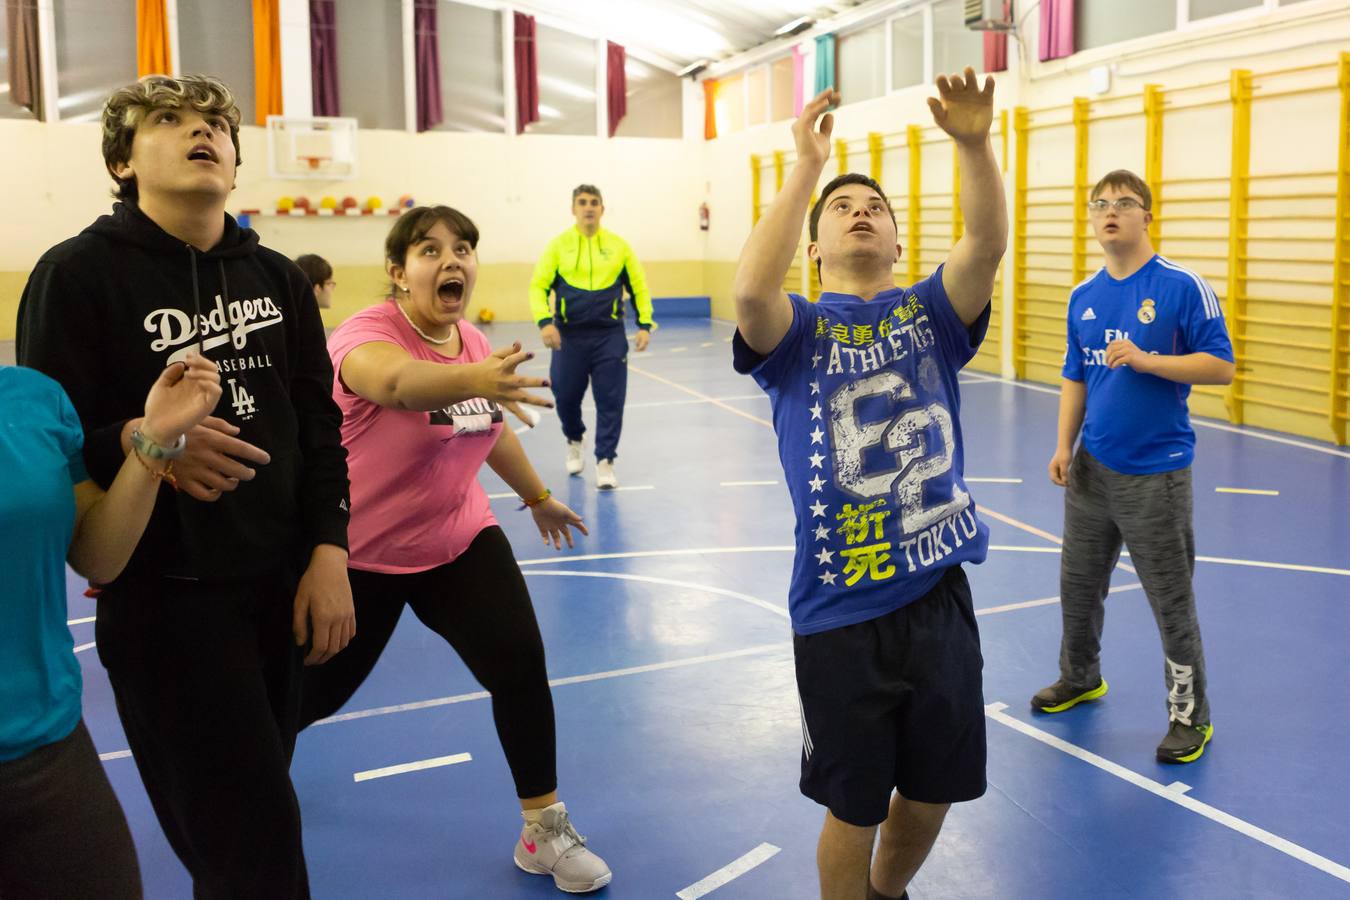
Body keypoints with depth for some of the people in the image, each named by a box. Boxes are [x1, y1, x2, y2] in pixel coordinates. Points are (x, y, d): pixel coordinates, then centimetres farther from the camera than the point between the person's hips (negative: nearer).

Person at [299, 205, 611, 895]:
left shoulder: (473, 342, -1)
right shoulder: (367, 333, -23)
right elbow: (394, 380, -49)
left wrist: (537, 496, 28)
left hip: (460, 541, 5)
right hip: (361, 555, -5)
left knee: (521, 664, -10)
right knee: (316, 690, 11)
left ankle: (545, 831, 8)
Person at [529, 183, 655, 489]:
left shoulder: (618, 245, 3)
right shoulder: (559, 245, 1)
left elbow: (639, 286, 10)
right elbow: (538, 286, -1)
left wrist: (644, 324, 1)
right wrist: (544, 321, -16)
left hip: (609, 336, 0)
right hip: (569, 336, 0)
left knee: (610, 401, -4)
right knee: (566, 397, 9)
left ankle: (604, 463, 5)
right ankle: (574, 442, 39)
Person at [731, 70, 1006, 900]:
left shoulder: (931, 314, 5)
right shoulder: (797, 331, -2)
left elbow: (988, 245, -14)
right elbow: (749, 291, -25)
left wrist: (975, 143, -29)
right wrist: (808, 167, -25)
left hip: (938, 598, 3)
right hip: (840, 613, -3)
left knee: (932, 795, 19)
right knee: (854, 808, 11)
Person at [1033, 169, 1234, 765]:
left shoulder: (1183, 286, -9)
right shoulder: (1083, 297, 8)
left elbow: (1221, 366, -11)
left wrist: (1144, 360, -22)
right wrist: (1064, 446, 4)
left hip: (1155, 472, -6)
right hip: (1091, 467, 6)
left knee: (1171, 599, 2)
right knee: (1078, 584, 17)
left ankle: (1191, 716, 17)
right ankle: (1080, 679, 39)